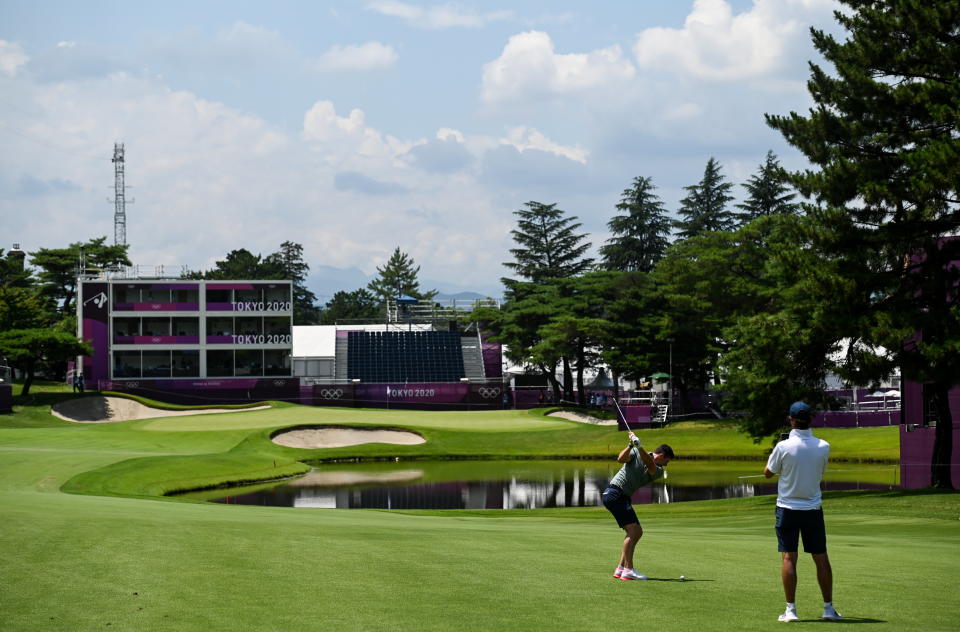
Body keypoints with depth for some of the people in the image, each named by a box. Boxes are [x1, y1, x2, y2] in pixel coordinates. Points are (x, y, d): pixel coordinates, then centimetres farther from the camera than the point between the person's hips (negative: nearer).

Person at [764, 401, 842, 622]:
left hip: (788, 509, -2)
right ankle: (828, 608, 11)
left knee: (789, 558, -1)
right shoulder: (823, 447, -6)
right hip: (813, 509, 2)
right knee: (821, 558, 8)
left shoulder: (783, 447, -13)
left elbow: (768, 473, 1)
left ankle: (790, 609, -4)